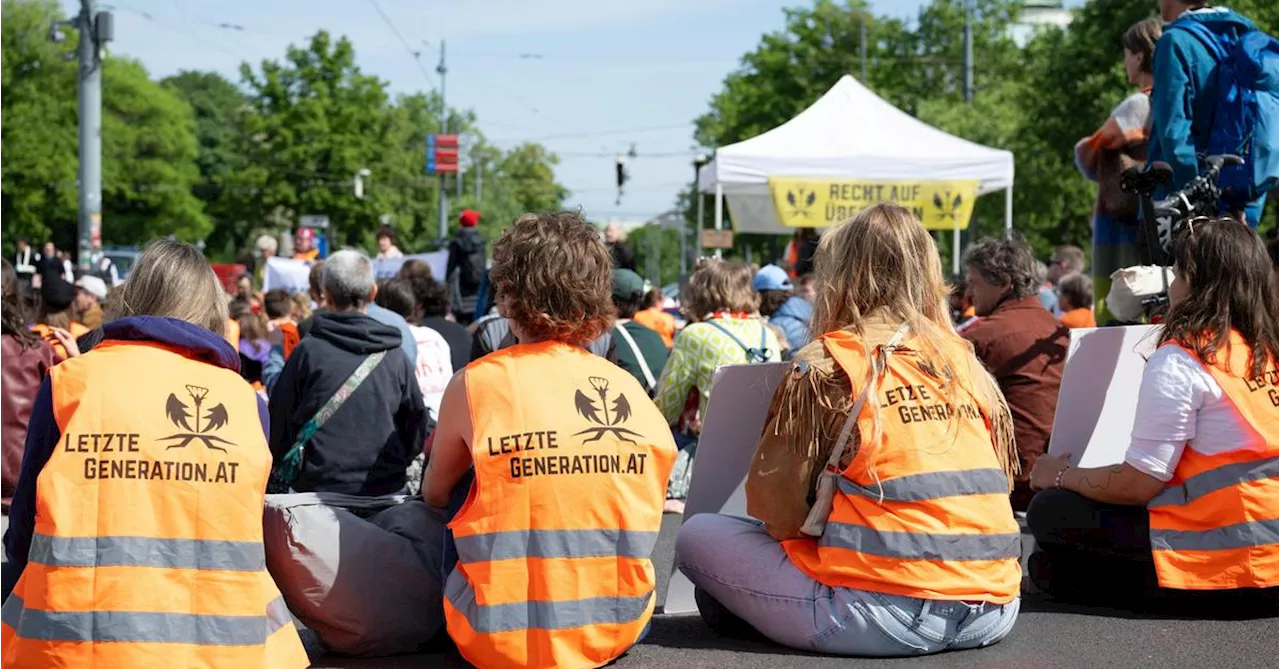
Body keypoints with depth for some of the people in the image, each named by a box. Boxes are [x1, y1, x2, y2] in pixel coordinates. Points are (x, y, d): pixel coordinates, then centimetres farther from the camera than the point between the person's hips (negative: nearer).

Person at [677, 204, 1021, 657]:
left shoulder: (827, 366, -4)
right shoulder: (964, 361, 10)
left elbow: (776, 510, -4)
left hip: (890, 614, -5)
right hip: (995, 610, 6)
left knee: (697, 536, 9)